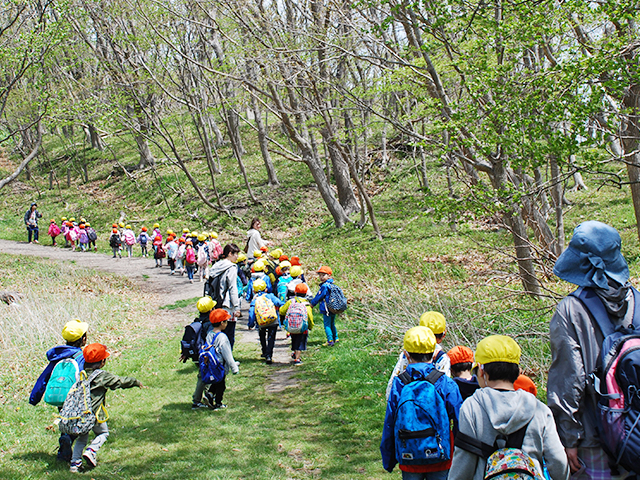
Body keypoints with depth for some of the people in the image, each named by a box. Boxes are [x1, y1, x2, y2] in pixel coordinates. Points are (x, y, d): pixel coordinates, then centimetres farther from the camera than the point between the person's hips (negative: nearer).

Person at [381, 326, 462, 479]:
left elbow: (389, 425, -2)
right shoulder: (447, 385, -11)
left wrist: (388, 462, 11)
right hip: (440, 462, -1)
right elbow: (459, 425, -6)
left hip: (408, 461, 1)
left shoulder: (398, 385, -9)